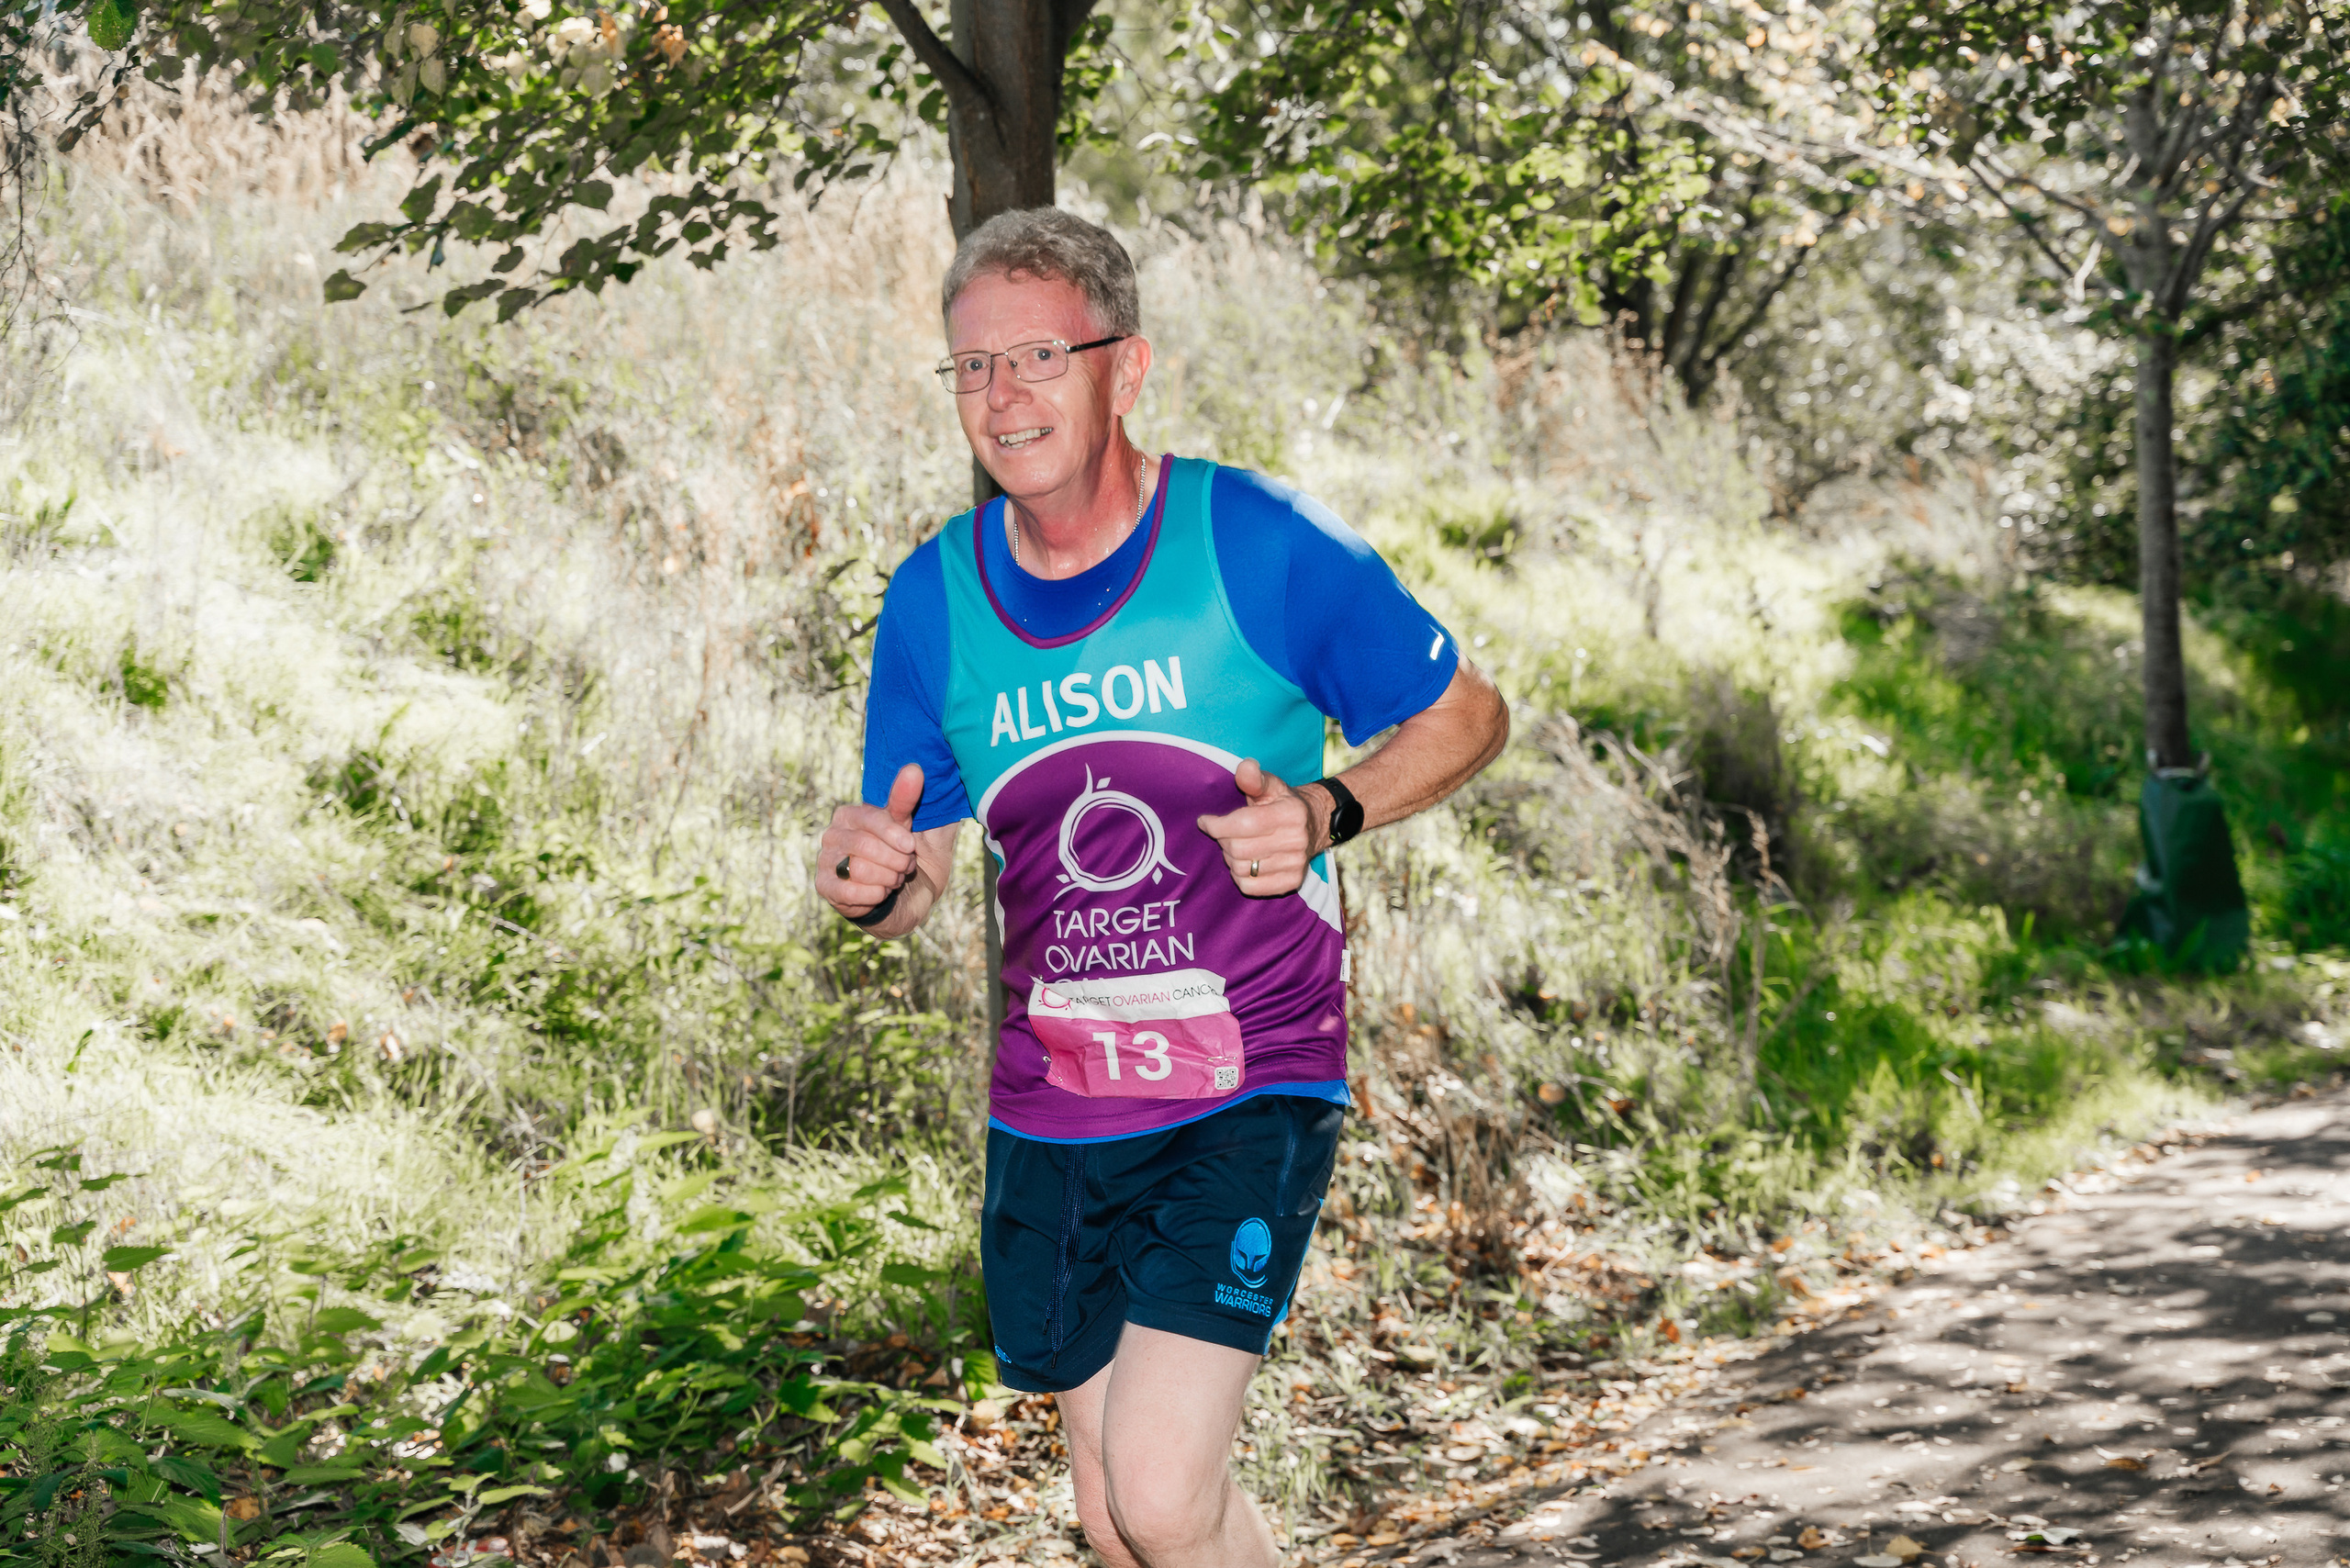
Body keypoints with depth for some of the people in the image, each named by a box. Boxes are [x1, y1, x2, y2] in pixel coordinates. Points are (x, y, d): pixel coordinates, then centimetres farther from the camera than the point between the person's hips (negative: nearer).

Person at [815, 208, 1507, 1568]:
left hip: (1253, 1094, -4)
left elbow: (1467, 716, 2)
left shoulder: (1258, 545, -10)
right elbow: (913, 878, 11)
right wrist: (867, 880, -13)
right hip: (1049, 1116, 5)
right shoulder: (934, 599, 2)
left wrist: (1325, 815, -16)